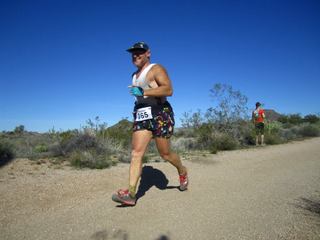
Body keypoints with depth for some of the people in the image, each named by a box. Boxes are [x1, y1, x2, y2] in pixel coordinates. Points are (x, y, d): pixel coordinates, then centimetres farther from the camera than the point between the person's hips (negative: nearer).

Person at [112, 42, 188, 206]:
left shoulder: (156, 69, -2)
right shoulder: (135, 75, 22)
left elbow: (168, 89, -19)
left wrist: (143, 92, -26)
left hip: (160, 114, -7)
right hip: (141, 116, 7)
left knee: (165, 153, 1)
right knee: (136, 153, -7)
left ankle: (182, 172, 31)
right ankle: (131, 193, -8)